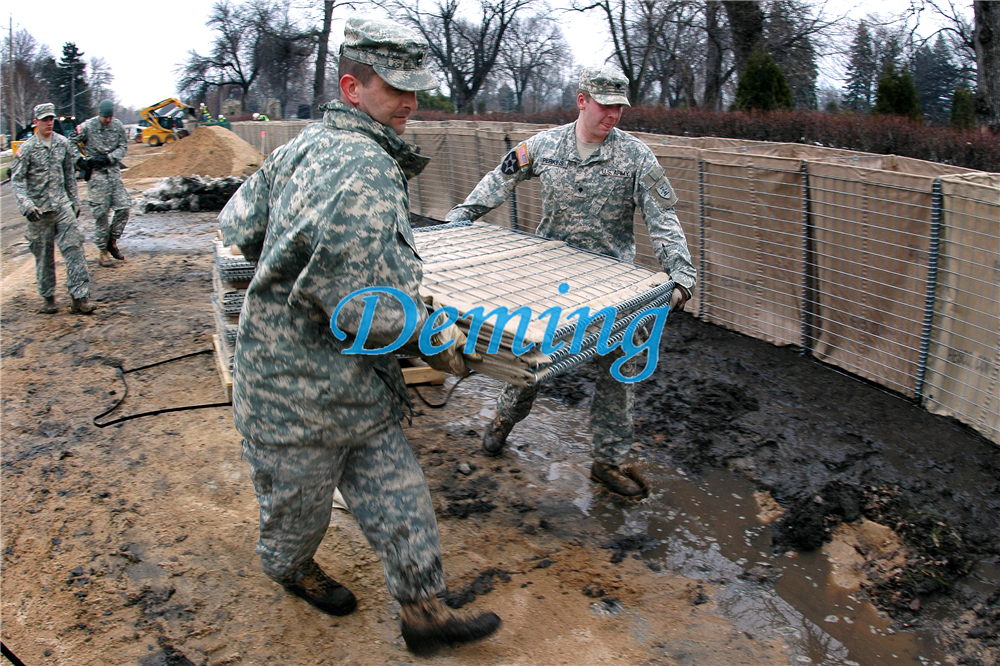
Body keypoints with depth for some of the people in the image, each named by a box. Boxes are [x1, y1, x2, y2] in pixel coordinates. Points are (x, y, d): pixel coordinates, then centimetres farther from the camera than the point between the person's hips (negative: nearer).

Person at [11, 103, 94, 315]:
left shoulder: (63, 144, 6)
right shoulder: (27, 149, -4)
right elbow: (16, 180, -5)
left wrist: (74, 201, 18)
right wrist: (26, 206, -18)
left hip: (62, 206, 2)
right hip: (39, 210, -2)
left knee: (74, 247, -9)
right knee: (43, 257, 7)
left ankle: (79, 296, -9)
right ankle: (48, 298, 20)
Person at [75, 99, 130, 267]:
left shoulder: (118, 126, 3)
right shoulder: (87, 127, -6)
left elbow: (123, 147, 5)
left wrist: (108, 158, -9)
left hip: (114, 172, 3)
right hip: (97, 174, -3)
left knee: (123, 207, -3)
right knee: (100, 213, -2)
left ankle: (112, 241, 18)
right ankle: (103, 251, 7)